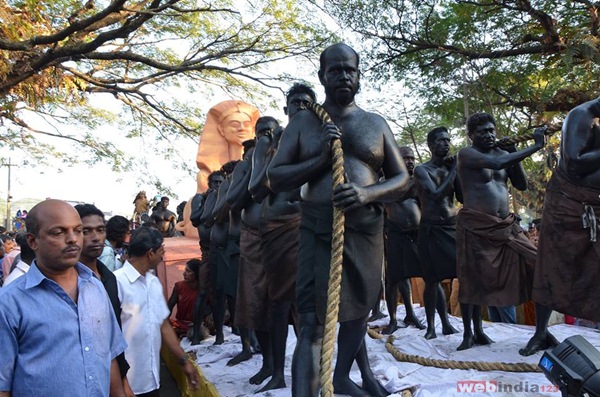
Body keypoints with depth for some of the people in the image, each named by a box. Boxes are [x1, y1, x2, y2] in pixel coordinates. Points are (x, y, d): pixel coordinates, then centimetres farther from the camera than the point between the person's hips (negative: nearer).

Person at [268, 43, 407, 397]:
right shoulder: (303, 122, 6)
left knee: (358, 308, 17)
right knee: (312, 322, -9)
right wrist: (320, 159, -14)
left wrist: (368, 193, -13)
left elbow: (402, 179, 8)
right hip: (318, 231, -3)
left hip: (366, 231, 3)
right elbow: (275, 178, 2)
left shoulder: (376, 124, 10)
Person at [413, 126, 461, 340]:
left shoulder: (450, 168, 12)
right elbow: (437, 194, -18)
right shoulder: (422, 170, -4)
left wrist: (456, 171, -2)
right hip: (431, 229, -4)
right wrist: (454, 170, -11)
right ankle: (431, 326, 15)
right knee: (432, 280, 1)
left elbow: (462, 198, 5)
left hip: (453, 226, 4)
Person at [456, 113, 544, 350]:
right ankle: (469, 333, 13)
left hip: (506, 226, 6)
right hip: (475, 226, -6)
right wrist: (536, 146, -20)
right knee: (472, 279, -1)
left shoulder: (503, 153, 14)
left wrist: (514, 156, 0)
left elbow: (522, 185, 12)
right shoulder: (467, 154, -7)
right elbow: (498, 164, -25)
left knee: (537, 266, 0)